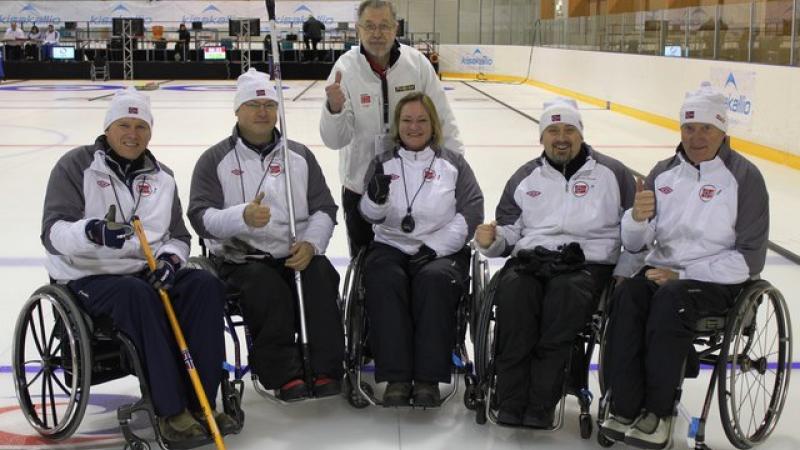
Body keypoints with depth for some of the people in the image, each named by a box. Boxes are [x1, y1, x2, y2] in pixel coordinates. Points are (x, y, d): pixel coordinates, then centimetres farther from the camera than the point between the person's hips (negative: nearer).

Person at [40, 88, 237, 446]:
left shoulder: (161, 177, 13)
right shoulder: (76, 166, -3)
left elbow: (178, 236, 13)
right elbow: (54, 233, -13)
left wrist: (171, 258, -12)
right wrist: (92, 231, -35)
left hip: (148, 272, 5)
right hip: (89, 277, -5)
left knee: (204, 285, -22)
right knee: (137, 294, -36)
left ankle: (200, 402, -20)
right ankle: (171, 413, -31)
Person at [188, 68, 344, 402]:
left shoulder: (299, 155, 15)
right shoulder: (216, 159, 6)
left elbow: (324, 208, 12)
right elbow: (201, 217, -5)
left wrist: (310, 242, -10)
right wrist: (242, 217, -25)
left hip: (297, 255, 3)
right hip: (241, 258, -2)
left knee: (321, 274, -29)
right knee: (267, 287, -33)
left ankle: (326, 372, -25)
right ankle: (286, 376, -23)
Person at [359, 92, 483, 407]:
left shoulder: (453, 163, 12)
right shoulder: (383, 164, 15)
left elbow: (471, 213, 1)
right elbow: (371, 216, 1)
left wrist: (435, 247, -11)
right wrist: (376, 197, -24)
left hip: (442, 250, -1)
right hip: (391, 247, 1)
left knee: (434, 279, -33)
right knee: (383, 280, -31)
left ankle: (428, 379, -29)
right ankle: (396, 378, -30)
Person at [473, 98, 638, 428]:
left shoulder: (612, 174, 12)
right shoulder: (525, 177, 20)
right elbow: (509, 231, 17)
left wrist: (623, 273, -1)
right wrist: (490, 240, -5)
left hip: (587, 263, -2)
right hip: (530, 258, 2)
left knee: (566, 293, -37)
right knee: (513, 290, -33)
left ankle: (540, 406, -32)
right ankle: (512, 401, -30)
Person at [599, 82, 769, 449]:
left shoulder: (743, 177, -3)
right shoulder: (664, 172, 10)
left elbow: (750, 259, -8)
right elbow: (634, 243, 7)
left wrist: (682, 274, -14)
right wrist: (637, 216, -17)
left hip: (717, 281, -4)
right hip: (661, 270, 4)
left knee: (671, 298, -34)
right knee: (627, 295, -28)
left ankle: (658, 412, -21)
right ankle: (626, 409, -25)